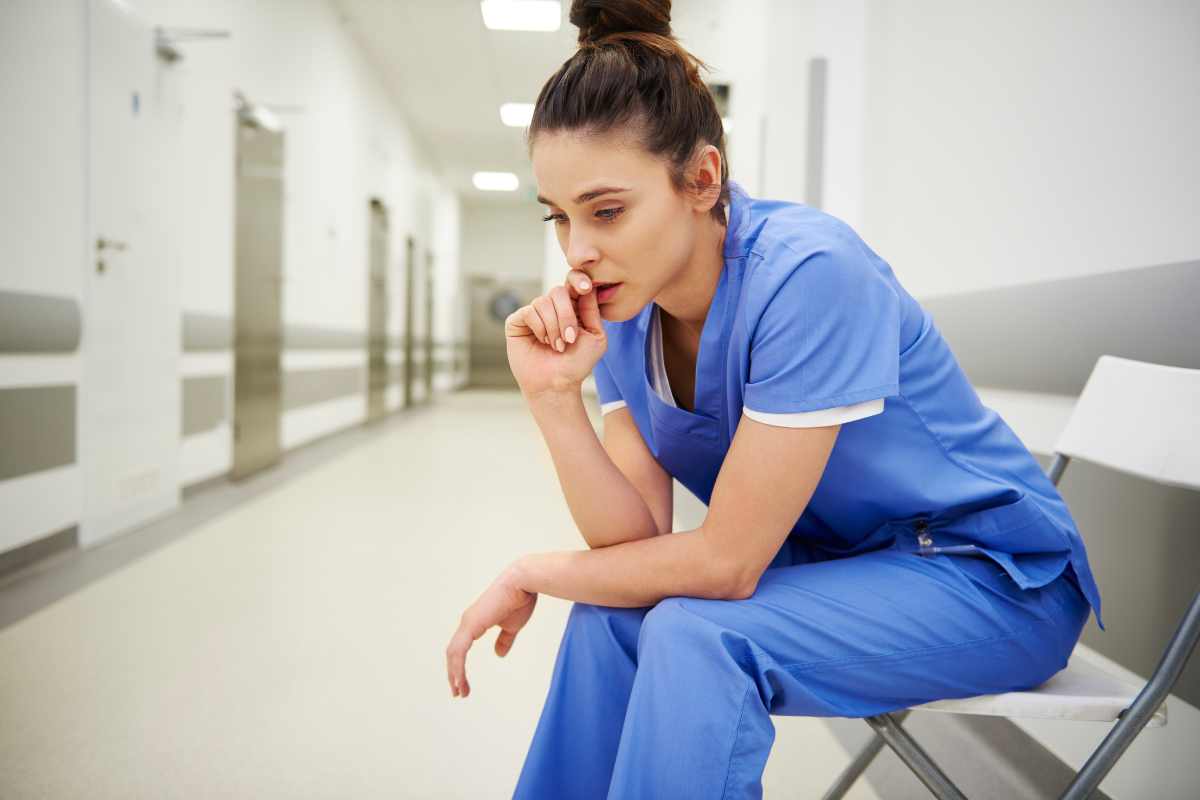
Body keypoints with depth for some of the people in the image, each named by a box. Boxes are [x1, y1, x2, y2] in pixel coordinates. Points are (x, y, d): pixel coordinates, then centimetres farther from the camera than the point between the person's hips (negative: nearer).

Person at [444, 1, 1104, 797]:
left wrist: (532, 571, -13)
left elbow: (724, 563, -25)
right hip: (832, 565, 6)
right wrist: (554, 397, -24)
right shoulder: (617, 312, -7)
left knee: (694, 635, -28)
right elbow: (637, 542, -11)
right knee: (611, 612, -14)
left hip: (993, 577, -6)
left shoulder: (808, 272, -29)